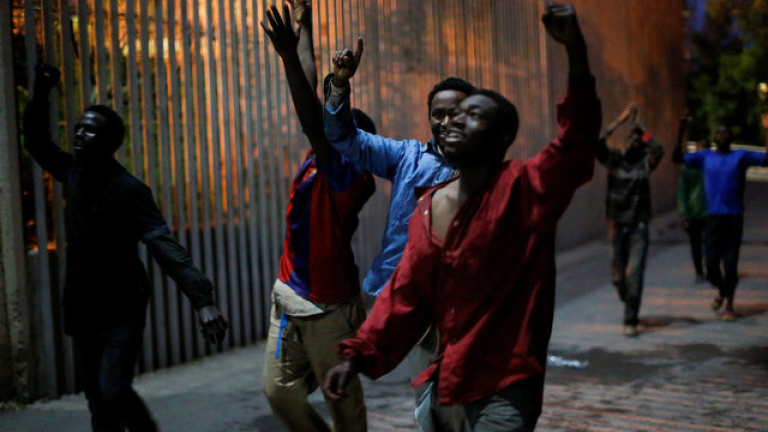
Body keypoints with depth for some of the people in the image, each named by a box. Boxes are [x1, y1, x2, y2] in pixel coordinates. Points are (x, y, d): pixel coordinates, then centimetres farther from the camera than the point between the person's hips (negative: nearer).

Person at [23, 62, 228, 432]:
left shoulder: (128, 189, -19)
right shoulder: (74, 174, 2)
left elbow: (164, 245, -28)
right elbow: (36, 142, 16)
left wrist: (202, 299, -40)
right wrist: (40, 96, -1)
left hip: (122, 310, -7)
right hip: (82, 308, 7)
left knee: (114, 390, -17)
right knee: (97, 395, 11)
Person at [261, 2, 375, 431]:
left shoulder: (349, 175, -16)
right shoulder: (320, 161, 6)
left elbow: (315, 122, -31)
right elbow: (310, 90, 12)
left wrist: (288, 53, -37)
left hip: (328, 306, -8)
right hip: (289, 296, 8)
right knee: (279, 391, 12)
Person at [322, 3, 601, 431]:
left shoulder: (527, 190, -12)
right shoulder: (429, 208, 4)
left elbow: (577, 141, -29)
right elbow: (405, 295, 9)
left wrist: (576, 52, -41)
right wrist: (359, 354, 3)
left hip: (507, 389, -6)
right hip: (446, 383, 6)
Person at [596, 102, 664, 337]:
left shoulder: (645, 163, 0)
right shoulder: (613, 159, 2)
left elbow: (658, 149, -20)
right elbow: (597, 143, -15)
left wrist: (640, 128, -10)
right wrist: (620, 120, -15)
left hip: (638, 226, -1)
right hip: (617, 225, 2)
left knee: (634, 273, -10)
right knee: (618, 274, 9)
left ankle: (631, 321, -5)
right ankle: (629, 305, 38)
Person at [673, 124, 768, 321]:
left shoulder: (741, 156, 4)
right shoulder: (705, 157, 8)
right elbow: (678, 158, 2)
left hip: (734, 218, -1)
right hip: (713, 218, 1)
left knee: (730, 264, 0)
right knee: (711, 264, 1)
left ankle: (729, 305, 11)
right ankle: (721, 290, 31)